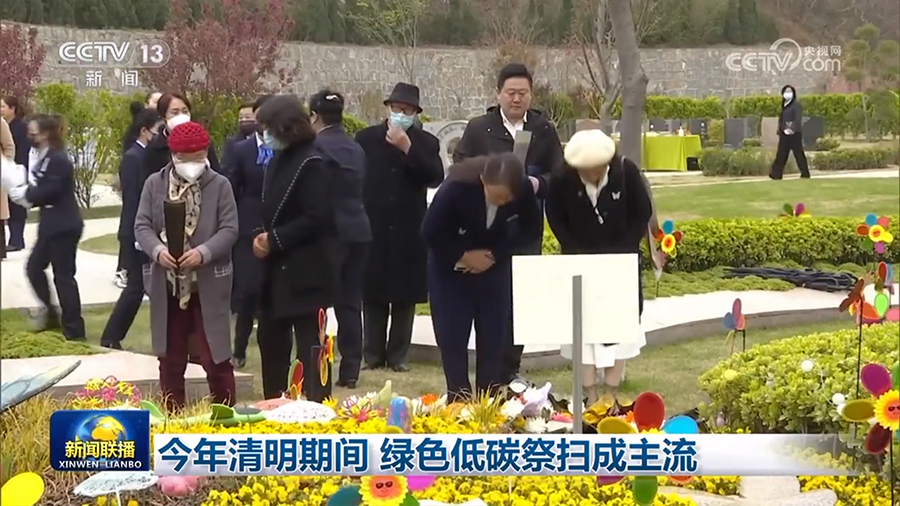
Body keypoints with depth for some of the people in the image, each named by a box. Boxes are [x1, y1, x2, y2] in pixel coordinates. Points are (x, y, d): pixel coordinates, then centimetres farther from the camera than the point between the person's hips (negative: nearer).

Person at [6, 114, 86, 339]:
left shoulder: (58, 160, -18)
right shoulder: (45, 158, 12)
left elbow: (47, 192, -23)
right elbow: (40, 188, 11)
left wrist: (24, 194, -8)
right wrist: (25, 192, -8)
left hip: (63, 226, -10)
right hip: (52, 225, 10)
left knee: (63, 275, -4)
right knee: (34, 267, 14)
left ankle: (74, 329, 4)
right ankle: (51, 313, 28)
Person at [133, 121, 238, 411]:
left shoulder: (220, 185, -1)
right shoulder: (154, 184, 5)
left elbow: (229, 229, -6)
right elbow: (142, 226, 1)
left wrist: (204, 252, -23)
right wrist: (157, 250, -18)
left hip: (208, 285, -2)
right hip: (167, 285, 3)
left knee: (214, 357, 1)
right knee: (170, 358, 11)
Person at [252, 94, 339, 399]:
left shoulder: (311, 163, -13)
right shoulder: (277, 161, 12)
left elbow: (316, 218, -19)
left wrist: (274, 240, -16)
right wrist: (261, 236, -2)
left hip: (306, 272, -9)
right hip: (276, 270, 9)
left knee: (308, 346, -3)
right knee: (270, 340, 15)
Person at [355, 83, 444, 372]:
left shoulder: (426, 142, 5)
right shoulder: (366, 138, 4)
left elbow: (435, 177, -9)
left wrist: (408, 148, -17)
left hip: (409, 232, 0)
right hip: (373, 230, 0)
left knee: (406, 295, 4)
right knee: (372, 294, 4)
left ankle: (398, 355, 12)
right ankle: (373, 355, 12)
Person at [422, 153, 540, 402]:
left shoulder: (524, 190, -22)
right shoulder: (457, 187, -30)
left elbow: (529, 226, -4)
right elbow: (430, 231, -20)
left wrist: (496, 254, -14)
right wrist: (463, 256, -18)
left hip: (494, 265, 2)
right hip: (452, 266, -2)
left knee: (493, 336, 1)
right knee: (452, 337, -3)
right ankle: (458, 399, 7)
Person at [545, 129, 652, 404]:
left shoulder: (626, 171, -21)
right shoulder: (561, 180, -21)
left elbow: (643, 214, -8)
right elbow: (556, 220, -5)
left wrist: (622, 252, -13)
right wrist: (577, 253, -12)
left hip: (620, 260, 0)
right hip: (581, 261, 0)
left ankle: (612, 395, 10)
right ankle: (591, 395, 4)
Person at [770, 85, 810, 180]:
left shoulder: (796, 104, -6)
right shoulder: (783, 104, 16)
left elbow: (798, 118, -15)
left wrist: (792, 129, -23)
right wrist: (781, 129, 4)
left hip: (794, 133, -7)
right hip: (784, 134, 7)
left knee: (798, 153, -3)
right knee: (781, 154, 5)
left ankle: (805, 174, 5)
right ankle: (776, 174, 5)